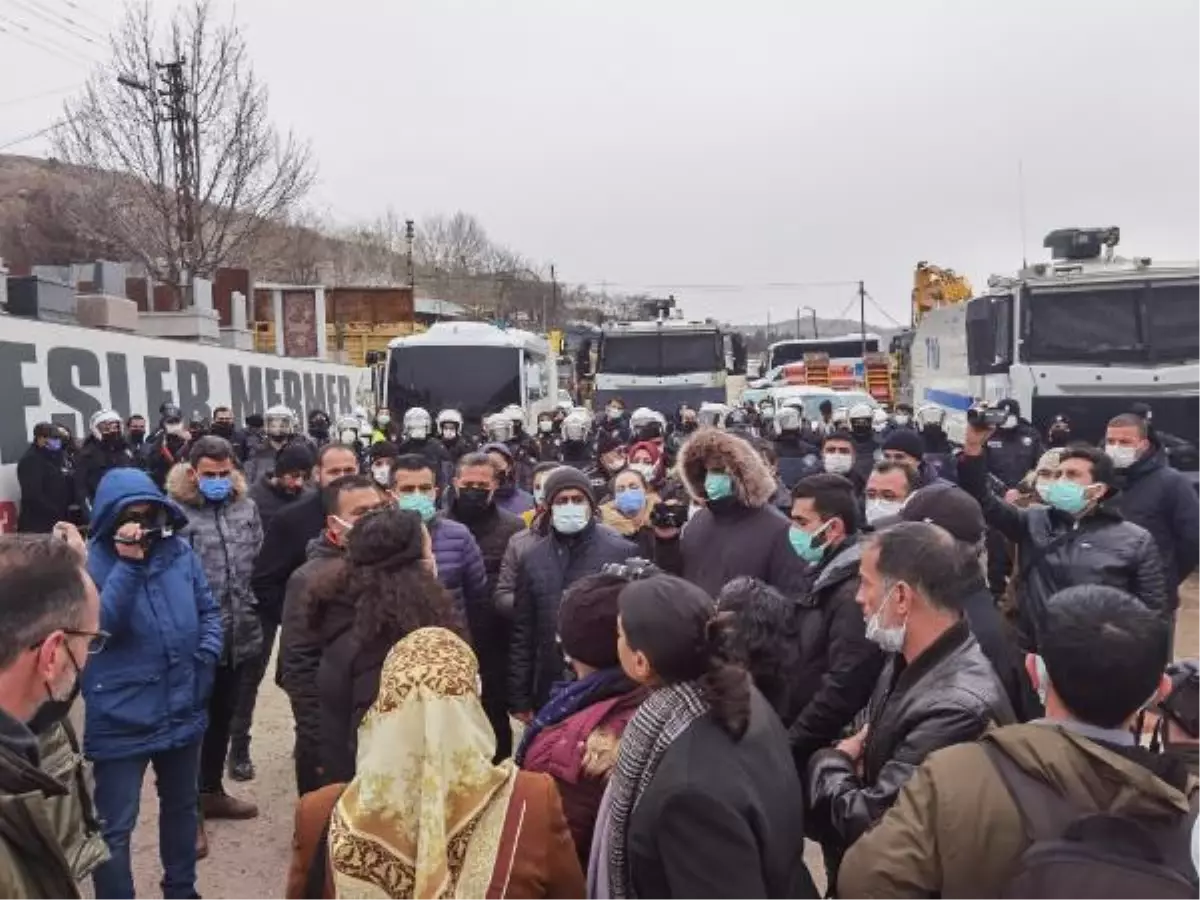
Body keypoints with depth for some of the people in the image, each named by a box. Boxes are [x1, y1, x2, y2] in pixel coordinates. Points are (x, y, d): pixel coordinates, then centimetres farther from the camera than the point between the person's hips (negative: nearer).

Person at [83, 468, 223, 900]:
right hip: (121, 720, -5)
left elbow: (208, 610, 9)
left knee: (182, 805, 23)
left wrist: (206, 656, -5)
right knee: (115, 827, 3)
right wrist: (128, 564, -30)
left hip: (182, 709, 5)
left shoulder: (180, 552, 0)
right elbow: (99, 625, -25)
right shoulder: (92, 562, -11)